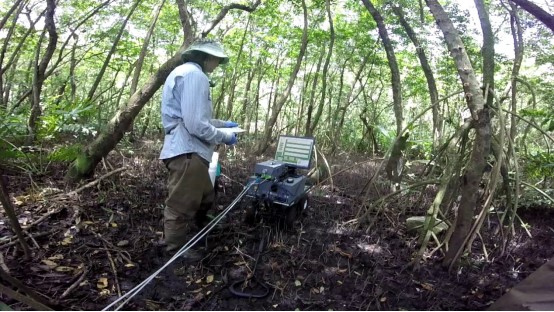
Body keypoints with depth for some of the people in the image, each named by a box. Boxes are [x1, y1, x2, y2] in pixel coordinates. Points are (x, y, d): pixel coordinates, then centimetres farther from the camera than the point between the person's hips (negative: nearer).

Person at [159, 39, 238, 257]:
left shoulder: (184, 72, 22)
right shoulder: (194, 75, -15)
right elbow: (196, 124, -23)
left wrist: (222, 124, 24)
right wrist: (224, 137, -8)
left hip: (189, 151, 12)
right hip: (188, 153, -12)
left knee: (205, 199, 23)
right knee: (181, 207, 2)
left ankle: (189, 242, 38)